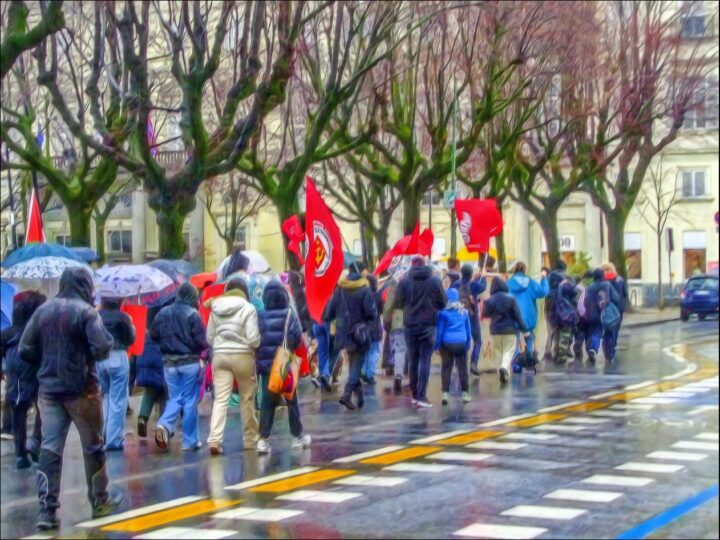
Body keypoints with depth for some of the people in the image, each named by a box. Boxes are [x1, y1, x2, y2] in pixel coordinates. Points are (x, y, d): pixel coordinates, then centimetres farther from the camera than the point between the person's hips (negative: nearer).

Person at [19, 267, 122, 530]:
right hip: (81, 389, -4)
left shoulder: (43, 310, 4)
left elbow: (25, 350, 2)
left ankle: (47, 510, -5)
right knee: (93, 446, 12)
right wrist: (108, 340, 2)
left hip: (48, 389, 4)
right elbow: (102, 347, -20)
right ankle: (100, 501, 24)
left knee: (49, 449, 2)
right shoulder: (86, 312, -11)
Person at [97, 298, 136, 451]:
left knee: (106, 398, 20)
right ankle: (114, 440, 0)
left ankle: (105, 436, 24)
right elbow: (130, 339, 0)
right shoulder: (122, 317, -9)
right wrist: (132, 328, 17)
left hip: (99, 359, 5)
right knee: (117, 401, 1)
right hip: (117, 358, -4)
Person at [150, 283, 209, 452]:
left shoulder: (163, 313, 3)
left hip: (169, 363, 4)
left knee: (174, 398, 13)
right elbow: (201, 341, -15)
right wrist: (205, 347, 6)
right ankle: (190, 441, 8)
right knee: (190, 400, 4)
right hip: (190, 362, -4)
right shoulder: (193, 314, -13)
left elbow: (154, 335, 8)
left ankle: (164, 425, -14)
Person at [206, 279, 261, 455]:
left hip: (220, 356, 3)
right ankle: (250, 440, 20)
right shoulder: (248, 308, -7)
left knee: (220, 399, 0)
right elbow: (253, 339, -12)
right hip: (242, 356, -3)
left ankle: (214, 440, -15)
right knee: (247, 399, 11)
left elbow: (209, 337, 9)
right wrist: (256, 345, 8)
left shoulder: (216, 308, 7)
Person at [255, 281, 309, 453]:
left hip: (266, 364, 1)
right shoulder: (289, 315, -6)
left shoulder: (261, 317, -2)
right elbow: (297, 336, -14)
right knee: (291, 400, 13)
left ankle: (263, 439, -7)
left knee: (267, 401, 3)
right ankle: (297, 436, 23)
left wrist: (259, 358, 3)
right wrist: (291, 348, 5)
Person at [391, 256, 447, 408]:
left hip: (410, 326, 1)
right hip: (429, 326, -1)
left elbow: (398, 303, 2)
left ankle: (415, 395, 15)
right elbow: (444, 302, 1)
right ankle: (421, 396, -8)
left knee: (413, 361, 11)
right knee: (425, 361, 0)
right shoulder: (435, 281, -7)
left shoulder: (404, 282, -6)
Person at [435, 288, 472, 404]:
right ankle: (465, 393, 10)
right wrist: (468, 344, 21)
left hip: (447, 343, -2)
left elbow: (439, 329, -2)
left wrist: (436, 345, 4)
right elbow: (468, 329, 13)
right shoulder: (464, 311, 8)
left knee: (446, 368, 2)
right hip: (461, 343, 2)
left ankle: (445, 393, -6)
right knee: (462, 368, 8)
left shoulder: (443, 311, -3)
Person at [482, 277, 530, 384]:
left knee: (498, 352, 14)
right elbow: (518, 315, -8)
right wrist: (524, 330, -3)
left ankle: (501, 375, 12)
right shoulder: (511, 299, -9)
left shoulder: (489, 301, -5)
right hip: (510, 330, -2)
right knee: (508, 352, 2)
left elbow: (485, 314, 6)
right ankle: (505, 367, -26)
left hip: (495, 331, 2)